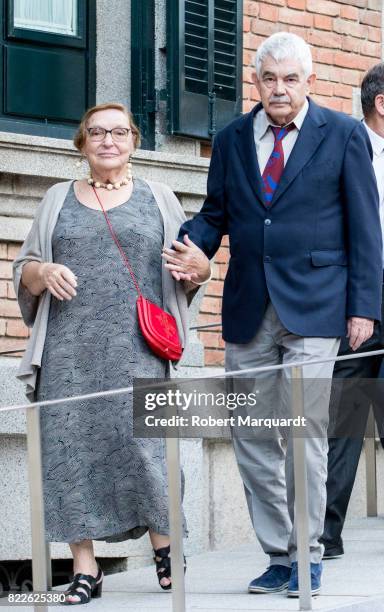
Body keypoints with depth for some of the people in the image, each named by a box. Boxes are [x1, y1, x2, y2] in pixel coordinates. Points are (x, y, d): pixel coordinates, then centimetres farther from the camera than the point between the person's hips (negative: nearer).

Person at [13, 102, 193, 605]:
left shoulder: (158, 198, 15)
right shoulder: (59, 199, 18)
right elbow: (24, 271, 17)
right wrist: (44, 272, -5)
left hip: (135, 347, -2)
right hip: (69, 347, 2)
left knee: (143, 438, -14)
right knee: (71, 445, -6)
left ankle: (164, 547, 4)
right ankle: (85, 568, -1)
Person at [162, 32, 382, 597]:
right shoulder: (231, 140, 12)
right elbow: (215, 212, 17)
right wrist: (191, 246, -5)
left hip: (313, 307, -4)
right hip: (248, 312, 4)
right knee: (252, 437, 4)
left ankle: (307, 556, 3)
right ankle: (278, 555, 14)